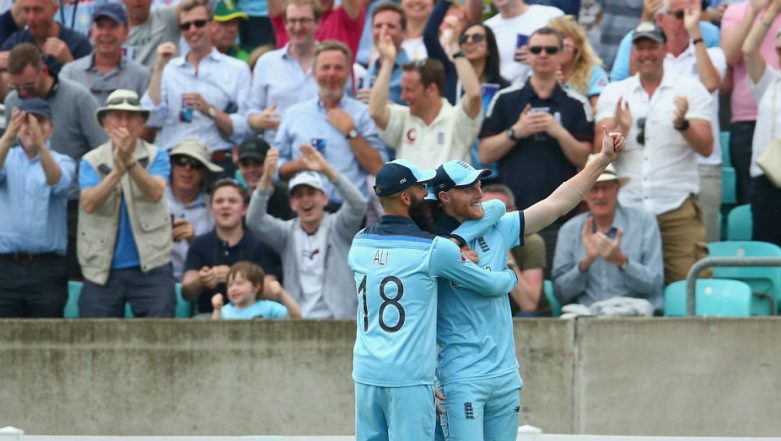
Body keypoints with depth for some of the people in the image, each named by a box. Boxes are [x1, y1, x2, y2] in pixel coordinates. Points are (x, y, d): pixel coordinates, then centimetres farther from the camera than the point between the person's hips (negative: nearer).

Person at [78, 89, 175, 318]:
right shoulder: (91, 161, 5)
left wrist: (130, 161, -29)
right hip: (102, 269, 1)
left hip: (150, 266, -1)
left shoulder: (156, 156, 4)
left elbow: (155, 193, -15)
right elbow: (89, 204, -11)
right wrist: (118, 169, -23)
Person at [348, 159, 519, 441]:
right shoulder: (432, 249, -8)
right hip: (409, 378, -6)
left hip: (365, 373, 6)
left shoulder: (358, 244, 7)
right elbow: (492, 285, 1)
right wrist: (511, 275, 25)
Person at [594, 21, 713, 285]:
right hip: (626, 207, 2)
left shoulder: (690, 89, 5)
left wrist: (682, 124, -22)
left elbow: (706, 148, -3)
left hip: (678, 207, -2)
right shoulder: (613, 94, 10)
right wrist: (621, 130, -19)